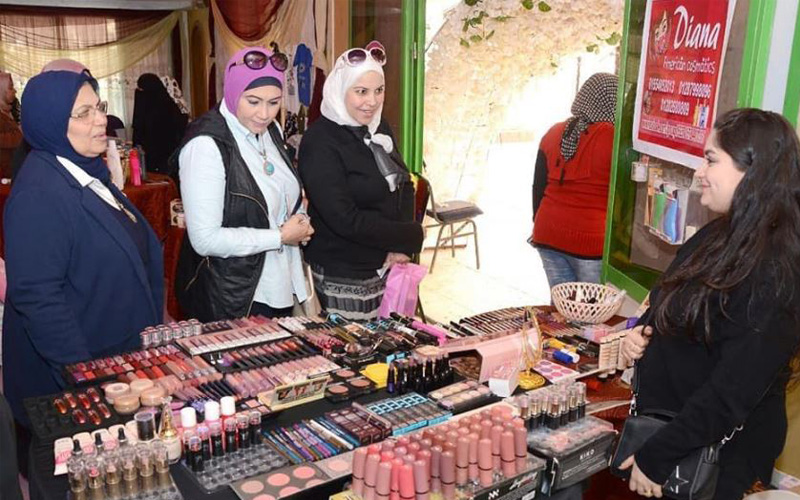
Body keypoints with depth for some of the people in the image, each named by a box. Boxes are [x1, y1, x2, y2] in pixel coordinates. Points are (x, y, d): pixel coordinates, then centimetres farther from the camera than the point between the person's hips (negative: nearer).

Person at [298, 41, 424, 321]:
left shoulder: (379, 128, 6)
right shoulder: (320, 142, -16)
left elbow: (404, 187, 10)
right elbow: (345, 219, -22)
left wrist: (403, 246, -7)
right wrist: (412, 236, -13)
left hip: (386, 266, 7)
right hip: (344, 277, -7)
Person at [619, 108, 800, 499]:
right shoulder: (717, 236, 1)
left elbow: (730, 395, -28)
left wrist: (655, 457, -21)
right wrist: (641, 333, -4)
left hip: (714, 453, -8)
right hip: (662, 422, 8)